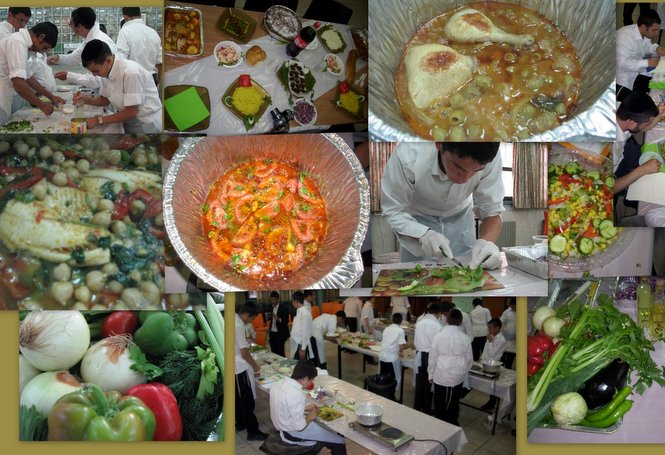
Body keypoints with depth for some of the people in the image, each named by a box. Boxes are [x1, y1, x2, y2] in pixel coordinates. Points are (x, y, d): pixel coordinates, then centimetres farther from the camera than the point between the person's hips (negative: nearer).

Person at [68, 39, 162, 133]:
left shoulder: (131, 73, -24)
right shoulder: (106, 71, -1)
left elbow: (131, 112, -21)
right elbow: (105, 99, 14)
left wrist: (98, 120, -17)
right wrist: (87, 99, -5)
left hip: (145, 123, -7)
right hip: (127, 121, 7)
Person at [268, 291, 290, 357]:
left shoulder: (284, 308, -8)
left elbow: (286, 321, -12)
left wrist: (278, 319, -30)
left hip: (280, 334, -5)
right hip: (272, 333, 5)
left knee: (280, 352, -5)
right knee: (274, 352, 7)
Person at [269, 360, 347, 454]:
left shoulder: (278, 384, -6)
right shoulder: (296, 394, -31)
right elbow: (300, 427, -27)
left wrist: (305, 408, 9)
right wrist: (310, 417, -8)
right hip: (294, 435, -9)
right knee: (339, 442, 2)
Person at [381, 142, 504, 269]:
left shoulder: (491, 159, -31)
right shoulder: (408, 156, -37)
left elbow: (492, 211, -21)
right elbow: (393, 211, -26)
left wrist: (486, 242, -41)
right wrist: (423, 234, -42)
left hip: (460, 217, 2)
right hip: (416, 219, -1)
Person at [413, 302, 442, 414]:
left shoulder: (419, 323, -1)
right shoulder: (437, 326, -17)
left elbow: (415, 340, 7)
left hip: (420, 355, 5)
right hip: (431, 356, -5)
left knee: (419, 383, 16)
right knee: (429, 384, 9)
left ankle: (416, 408, 27)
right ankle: (426, 410, 19)